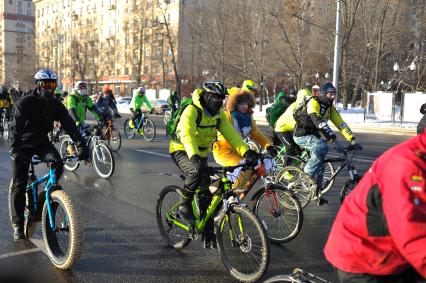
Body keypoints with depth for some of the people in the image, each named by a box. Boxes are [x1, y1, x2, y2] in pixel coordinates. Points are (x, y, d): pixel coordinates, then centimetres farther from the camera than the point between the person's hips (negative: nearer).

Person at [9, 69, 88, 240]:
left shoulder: (55, 105, -8)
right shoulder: (25, 103, -20)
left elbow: (69, 124, -17)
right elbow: (16, 127, -31)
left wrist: (81, 145, -30)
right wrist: (15, 149, -46)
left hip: (42, 141, 3)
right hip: (23, 144, -3)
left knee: (57, 163, -25)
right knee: (19, 184, -7)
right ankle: (17, 225, 5)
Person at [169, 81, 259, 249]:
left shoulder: (219, 114, -2)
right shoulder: (191, 111, -23)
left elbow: (231, 133, -11)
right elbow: (187, 135, -39)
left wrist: (246, 152, -26)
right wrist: (194, 157, -55)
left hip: (201, 154, 7)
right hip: (181, 151, -6)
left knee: (206, 194, 2)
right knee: (197, 171, -38)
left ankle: (209, 238, 12)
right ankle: (184, 205, -13)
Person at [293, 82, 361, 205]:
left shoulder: (330, 107, 4)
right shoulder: (314, 103, -22)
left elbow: (340, 123, 0)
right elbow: (319, 122, -34)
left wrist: (352, 139, -10)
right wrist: (333, 139, -41)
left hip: (313, 135, 8)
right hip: (301, 135, -8)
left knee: (320, 163, 5)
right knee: (322, 146, -32)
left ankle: (317, 193, 16)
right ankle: (309, 172, -14)